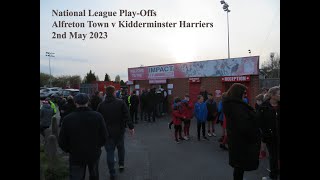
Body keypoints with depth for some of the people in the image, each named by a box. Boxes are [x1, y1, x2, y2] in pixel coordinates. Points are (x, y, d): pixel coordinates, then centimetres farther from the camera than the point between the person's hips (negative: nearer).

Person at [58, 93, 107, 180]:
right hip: (94, 153, 1)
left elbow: (62, 141, -7)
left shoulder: (67, 119, -14)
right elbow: (104, 136, -11)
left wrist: (70, 150, 11)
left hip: (76, 156, 0)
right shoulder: (97, 116, -15)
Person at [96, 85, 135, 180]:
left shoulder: (101, 105, -3)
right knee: (121, 147, 23)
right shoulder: (121, 103, -9)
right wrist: (131, 127, -7)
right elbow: (127, 116, -12)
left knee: (110, 151, 8)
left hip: (107, 132, 0)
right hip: (119, 131, 0)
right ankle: (121, 164, 34)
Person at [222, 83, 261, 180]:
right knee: (241, 165, 4)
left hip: (235, 138, 9)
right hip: (242, 140, -9)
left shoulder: (231, 104, 8)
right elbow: (244, 125, -27)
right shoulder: (237, 106, -23)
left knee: (238, 164, 20)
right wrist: (254, 138, -12)